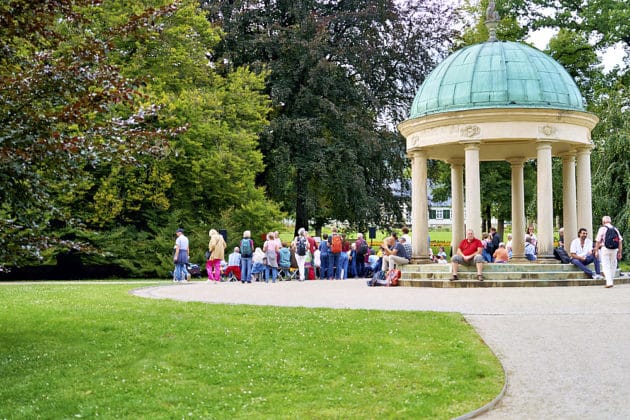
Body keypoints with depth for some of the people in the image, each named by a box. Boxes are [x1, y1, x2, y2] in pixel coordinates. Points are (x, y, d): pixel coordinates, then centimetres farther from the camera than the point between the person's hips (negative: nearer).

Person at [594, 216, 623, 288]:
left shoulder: (602, 229, -3)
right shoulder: (615, 229, 8)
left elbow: (598, 241, -6)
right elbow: (620, 241, 6)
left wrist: (596, 251, 1)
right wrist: (620, 252, 11)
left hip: (605, 249, -4)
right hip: (614, 250, 4)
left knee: (606, 266, -1)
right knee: (613, 265, 17)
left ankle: (609, 282, -12)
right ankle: (611, 279, 23)